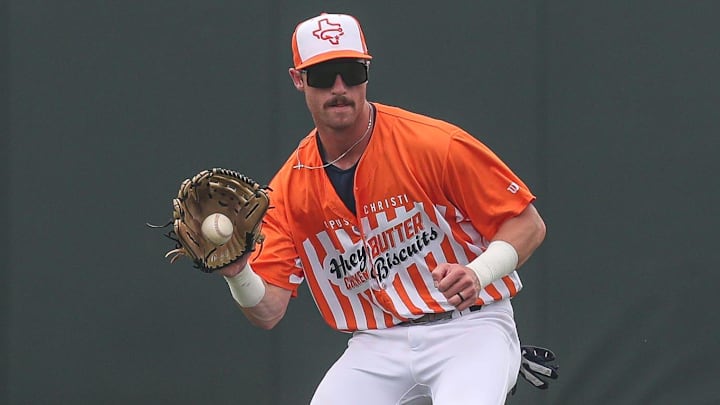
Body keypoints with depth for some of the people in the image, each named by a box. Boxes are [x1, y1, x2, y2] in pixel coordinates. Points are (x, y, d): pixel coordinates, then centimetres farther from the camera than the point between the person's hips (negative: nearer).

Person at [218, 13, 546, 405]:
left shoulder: (437, 146, -11)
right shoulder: (289, 189, 0)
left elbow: (528, 224, -7)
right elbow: (268, 312, -3)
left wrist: (478, 273, -24)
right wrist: (237, 272, -24)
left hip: (468, 326, -4)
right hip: (376, 343, 4)